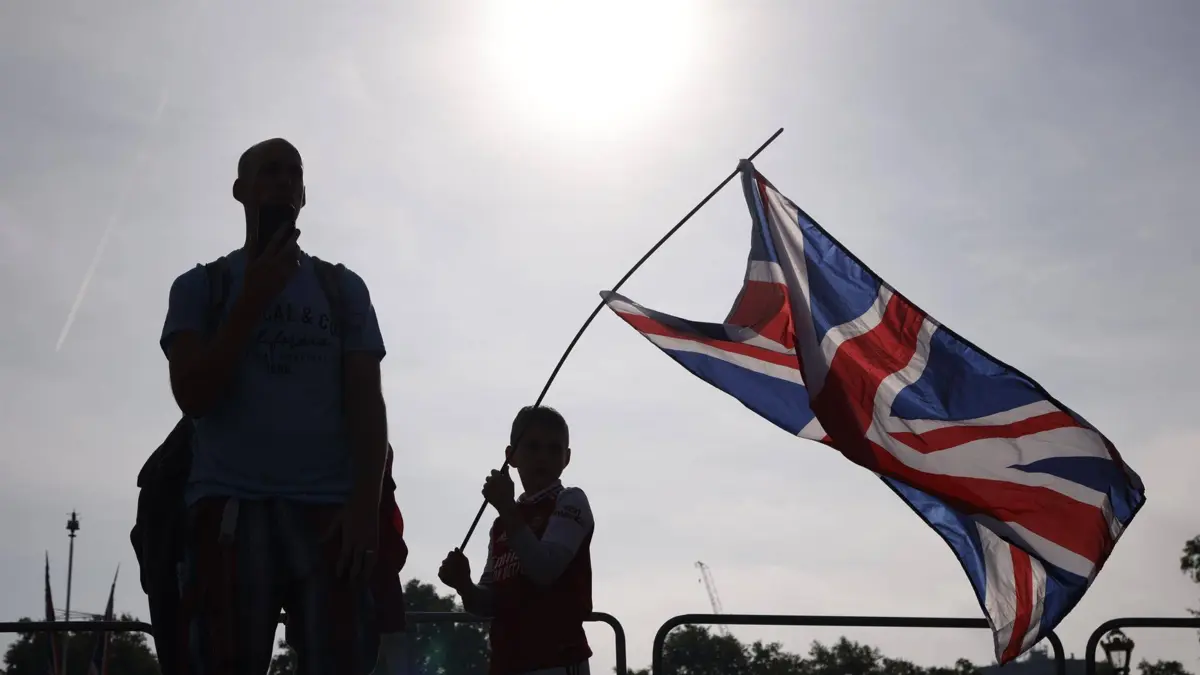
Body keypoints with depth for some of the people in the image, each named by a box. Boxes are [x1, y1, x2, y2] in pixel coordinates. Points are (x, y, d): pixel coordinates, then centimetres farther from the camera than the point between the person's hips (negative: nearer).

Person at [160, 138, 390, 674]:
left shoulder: (343, 288, 15)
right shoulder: (201, 286, 12)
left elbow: (366, 403, 7)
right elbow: (193, 396, -1)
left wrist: (365, 504, -8)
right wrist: (254, 297, -6)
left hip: (328, 509, 1)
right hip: (229, 506, -1)